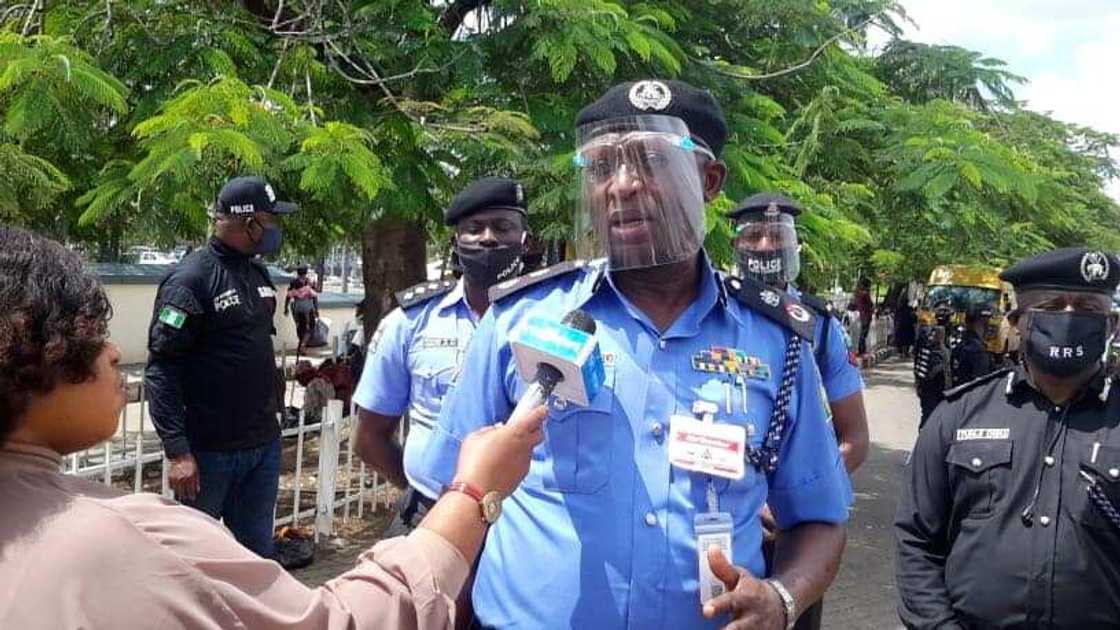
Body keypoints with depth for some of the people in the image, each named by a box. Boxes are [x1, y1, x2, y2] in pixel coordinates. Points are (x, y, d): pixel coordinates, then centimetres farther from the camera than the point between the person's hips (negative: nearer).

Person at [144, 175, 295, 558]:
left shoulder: (258, 273, 9)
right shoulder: (190, 279, -14)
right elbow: (161, 371, -16)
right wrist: (177, 451, -21)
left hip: (264, 446, 7)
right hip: (210, 451, -7)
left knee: (258, 553, 15)